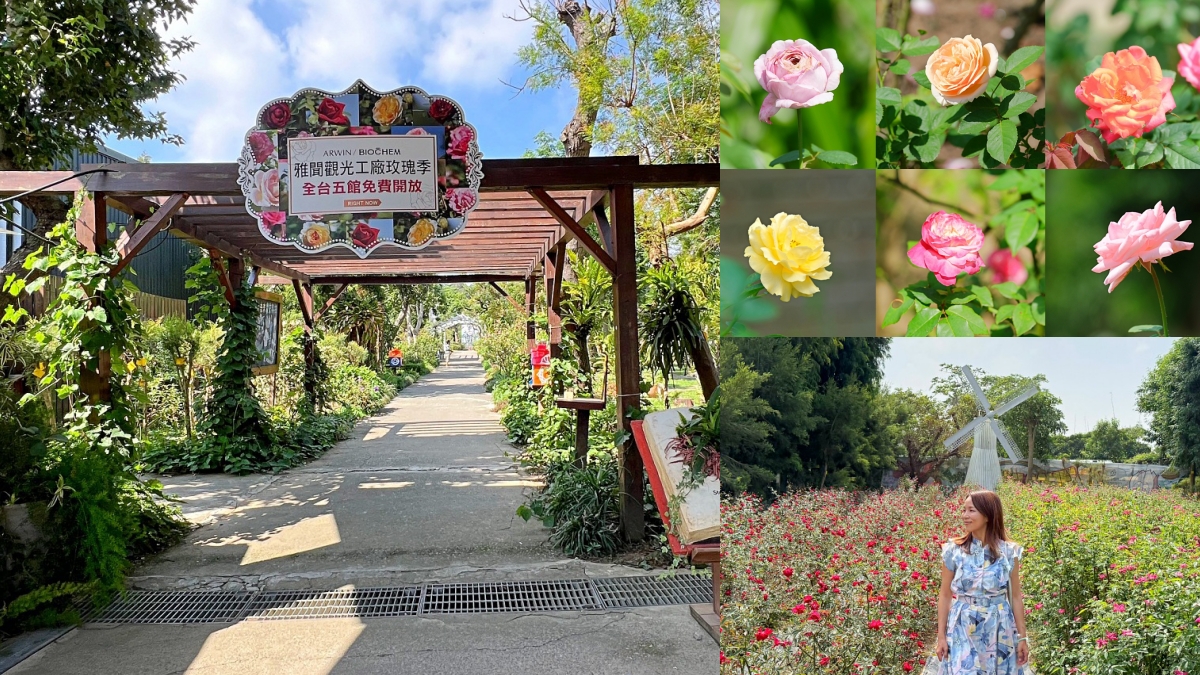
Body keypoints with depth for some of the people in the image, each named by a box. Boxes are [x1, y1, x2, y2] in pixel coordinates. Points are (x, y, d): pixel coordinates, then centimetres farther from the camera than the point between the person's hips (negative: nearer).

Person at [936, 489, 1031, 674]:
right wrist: (941, 636, -1)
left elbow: (1016, 596, 5)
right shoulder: (953, 551, -4)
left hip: (999, 631, 1)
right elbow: (945, 596, 1)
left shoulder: (1008, 552, -2)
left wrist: (1022, 637, 4)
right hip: (963, 631, -1)